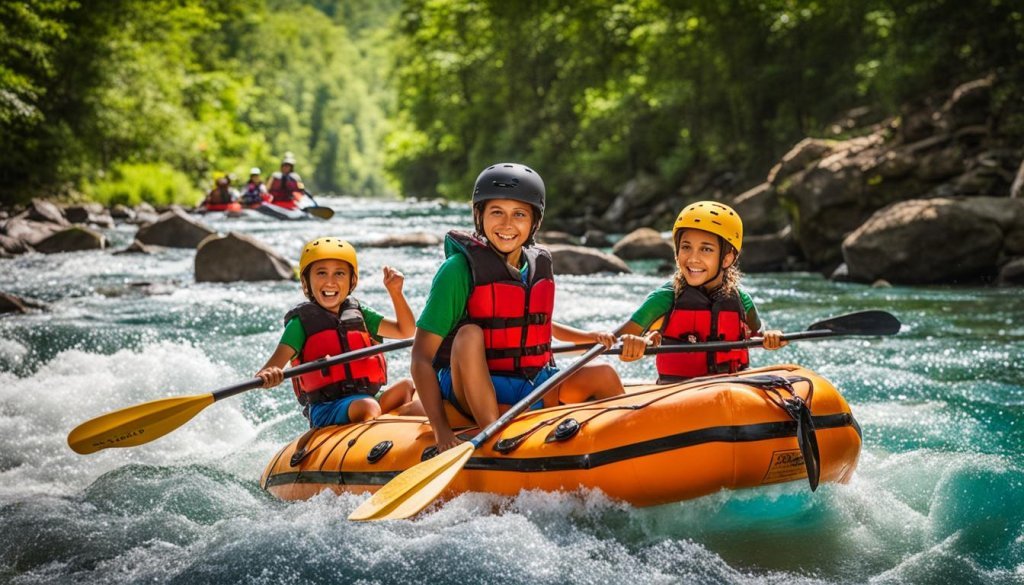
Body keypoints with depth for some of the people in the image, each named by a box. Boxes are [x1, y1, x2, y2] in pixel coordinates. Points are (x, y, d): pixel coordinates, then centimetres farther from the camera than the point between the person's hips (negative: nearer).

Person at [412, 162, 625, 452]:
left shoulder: (539, 265, 7)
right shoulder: (460, 269, -12)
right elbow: (422, 356, -16)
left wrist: (590, 336, 11)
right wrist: (441, 429, -26)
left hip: (533, 390, 6)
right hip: (471, 388, -5)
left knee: (603, 374, -13)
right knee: (469, 334, -32)